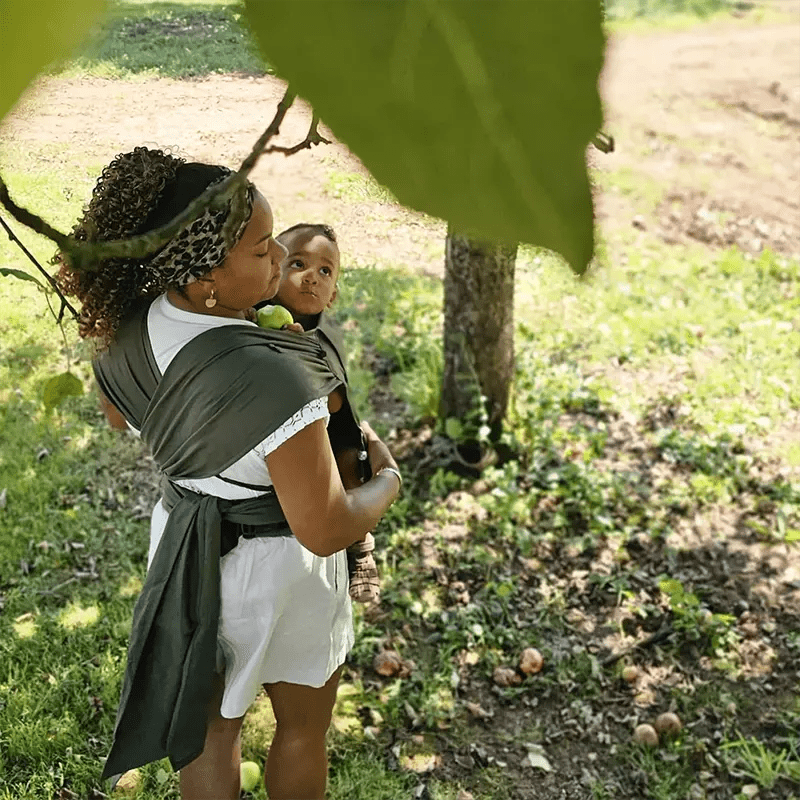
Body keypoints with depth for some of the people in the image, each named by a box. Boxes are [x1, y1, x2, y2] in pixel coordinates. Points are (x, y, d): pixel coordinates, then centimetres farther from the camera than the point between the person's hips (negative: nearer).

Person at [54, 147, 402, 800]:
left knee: (209, 721, 26)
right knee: (304, 724, 23)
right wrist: (387, 479, -11)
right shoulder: (273, 381, -38)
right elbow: (325, 531, -29)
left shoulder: (128, 327, -15)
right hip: (274, 570, -6)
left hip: (183, 542, 6)